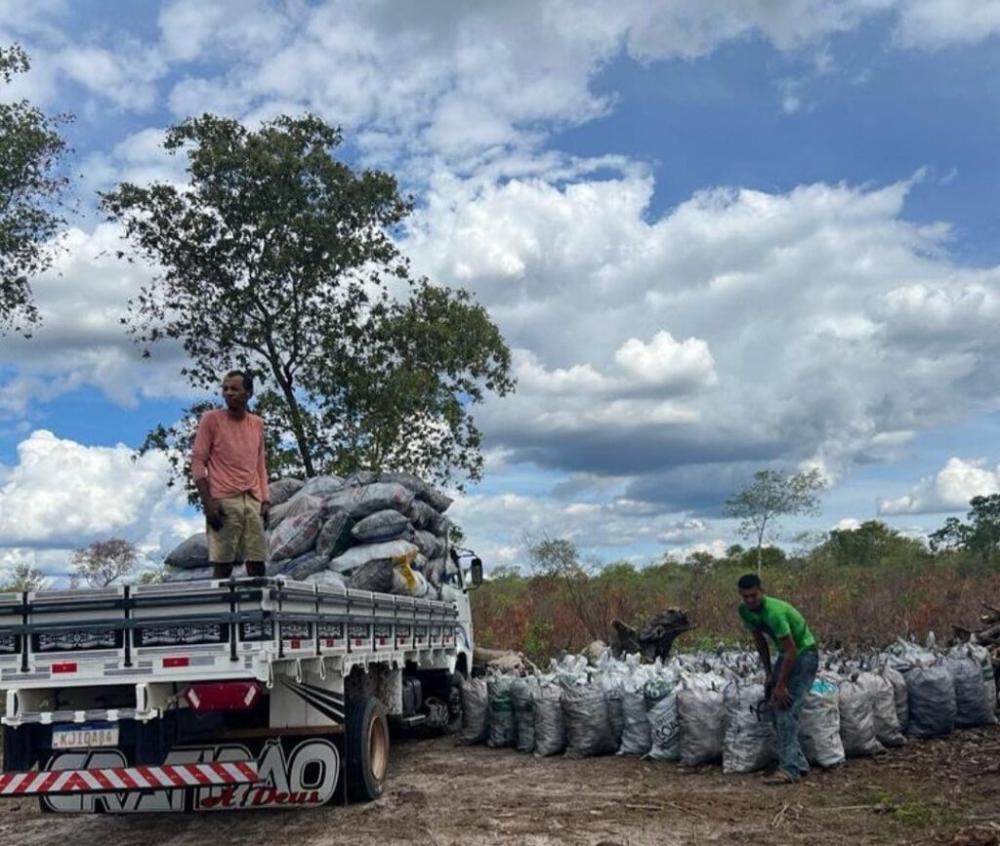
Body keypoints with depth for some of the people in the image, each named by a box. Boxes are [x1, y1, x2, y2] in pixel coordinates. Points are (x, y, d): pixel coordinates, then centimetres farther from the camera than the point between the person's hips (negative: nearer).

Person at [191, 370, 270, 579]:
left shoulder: (257, 424, 16)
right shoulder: (211, 419, 2)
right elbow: (197, 462, -1)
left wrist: (264, 500, 8)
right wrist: (207, 502, -11)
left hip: (253, 502, 5)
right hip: (223, 501, -4)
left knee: (257, 563, -1)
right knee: (222, 565, -9)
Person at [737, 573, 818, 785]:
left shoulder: (774, 612, -31)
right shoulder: (745, 611, -6)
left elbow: (791, 650, -29)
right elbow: (760, 640, 9)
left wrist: (780, 685, -23)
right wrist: (769, 673, 9)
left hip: (804, 654, -9)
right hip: (785, 654, 9)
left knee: (787, 709, -18)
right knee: (775, 707, 5)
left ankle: (789, 768, -21)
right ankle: (798, 763, 12)